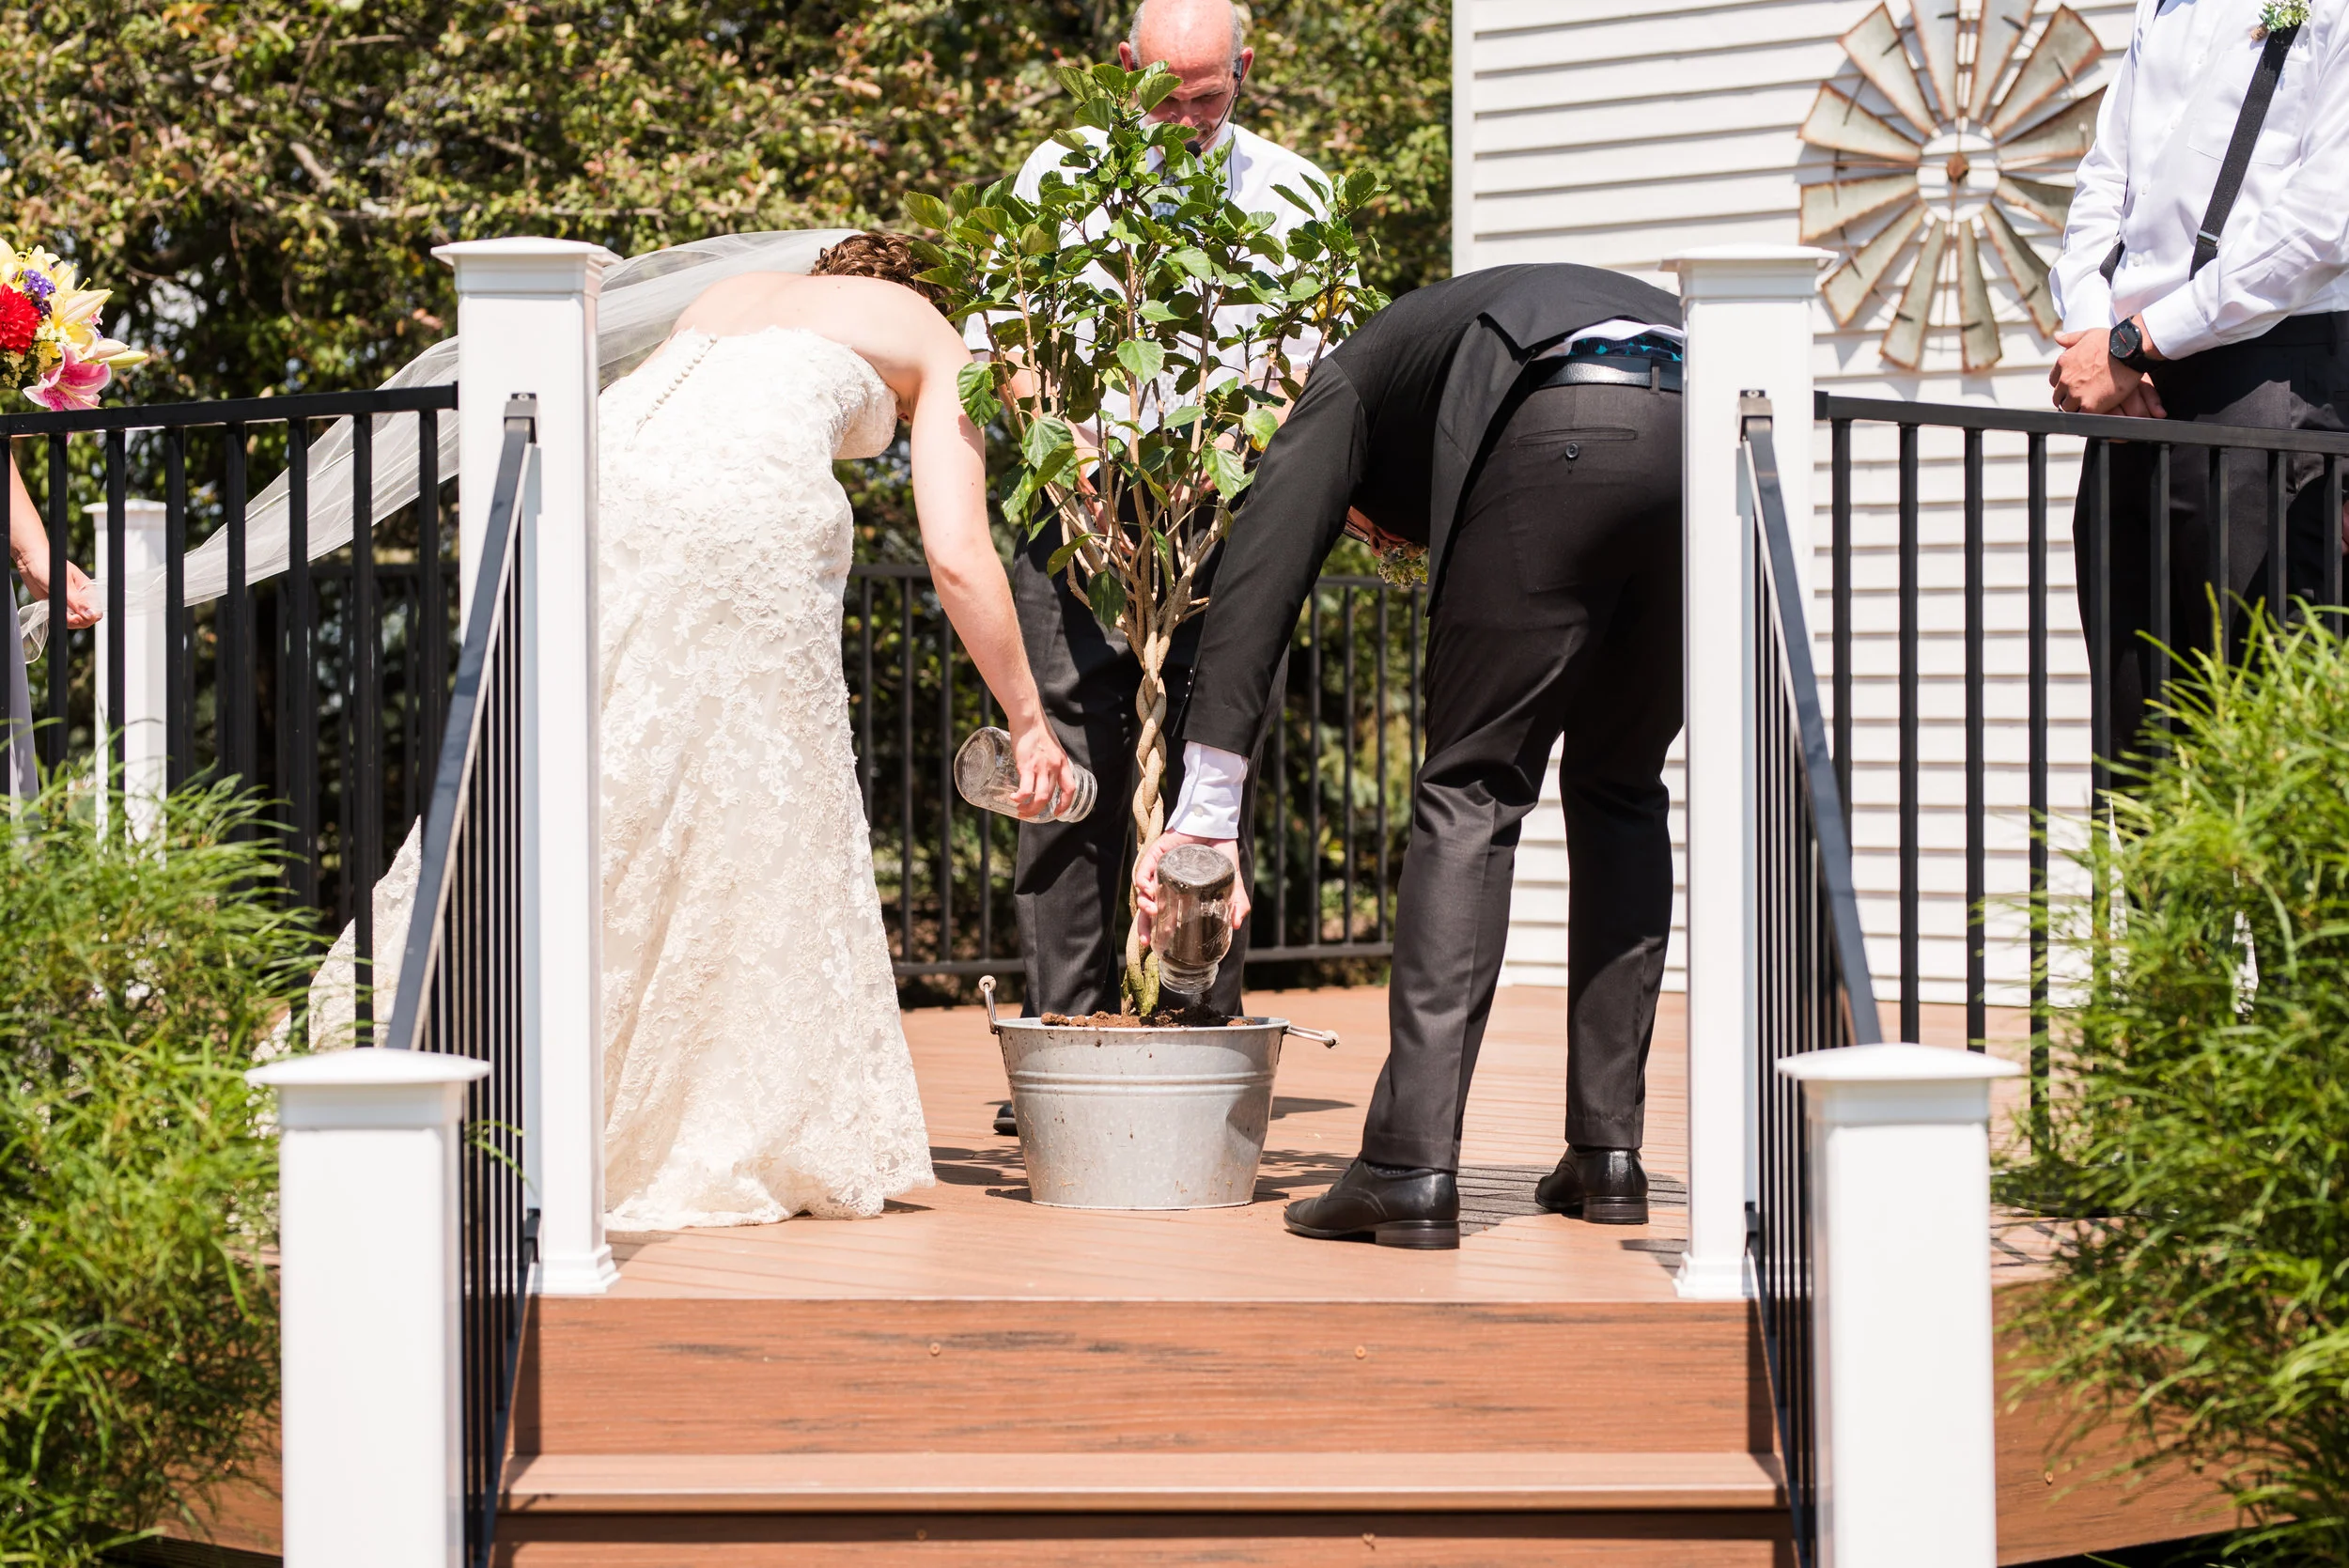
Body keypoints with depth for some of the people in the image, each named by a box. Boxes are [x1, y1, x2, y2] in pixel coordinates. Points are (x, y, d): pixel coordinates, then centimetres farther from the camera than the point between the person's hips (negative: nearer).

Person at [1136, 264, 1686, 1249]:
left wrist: (1205, 807, 7)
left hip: (1562, 436, -6)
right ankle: (1608, 1153, 20)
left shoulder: (1351, 380, 28)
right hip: (1707, 427, 6)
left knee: (1471, 791, 2)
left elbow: (1262, 572, 13)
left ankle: (1411, 1166, -3)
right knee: (1619, 792, 20)